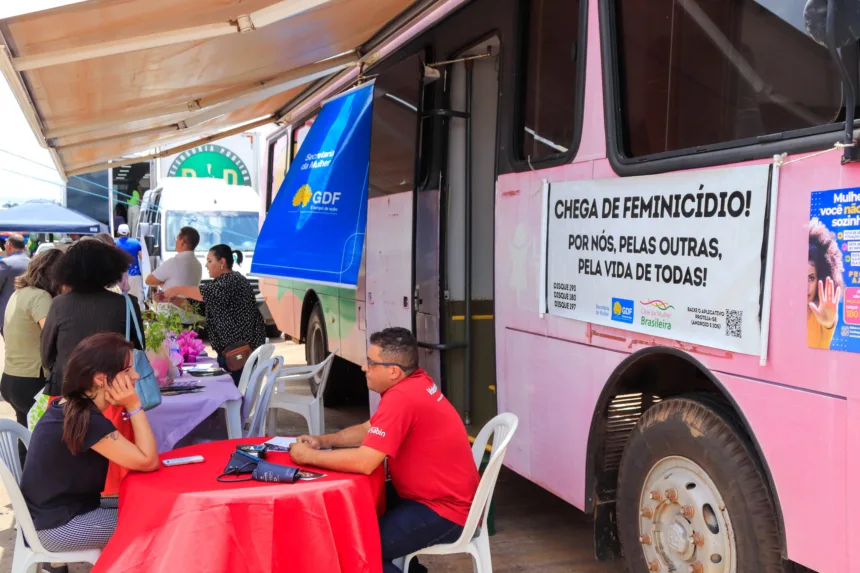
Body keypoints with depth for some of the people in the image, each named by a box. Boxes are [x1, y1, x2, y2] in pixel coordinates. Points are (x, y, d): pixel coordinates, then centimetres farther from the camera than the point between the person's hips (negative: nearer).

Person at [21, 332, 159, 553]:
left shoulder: (71, 406, 2)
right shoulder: (87, 421, -27)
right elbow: (148, 462, -23)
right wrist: (134, 407, -21)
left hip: (57, 510, 9)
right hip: (57, 527, -9)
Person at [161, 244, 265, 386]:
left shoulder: (234, 281, -14)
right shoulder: (219, 283, 16)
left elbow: (207, 293, -29)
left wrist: (177, 290, -20)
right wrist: (172, 299, 3)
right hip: (227, 349, 10)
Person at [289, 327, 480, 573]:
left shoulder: (401, 398, -27)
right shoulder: (413, 382, 4)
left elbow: (363, 462, -30)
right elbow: (369, 429, 17)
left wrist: (308, 456, -16)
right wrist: (325, 440, 4)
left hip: (446, 511, -10)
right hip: (431, 494, 10)